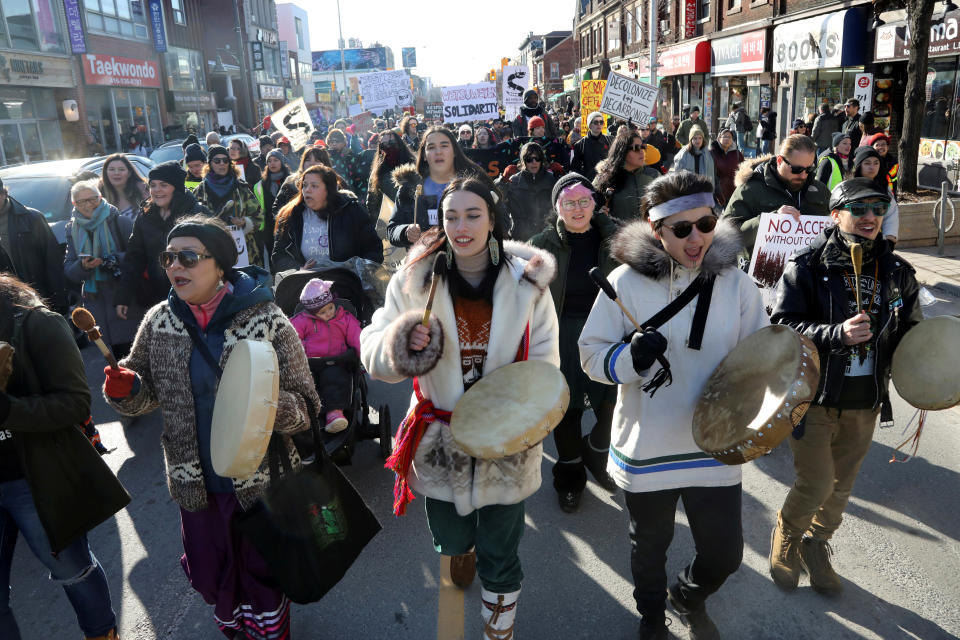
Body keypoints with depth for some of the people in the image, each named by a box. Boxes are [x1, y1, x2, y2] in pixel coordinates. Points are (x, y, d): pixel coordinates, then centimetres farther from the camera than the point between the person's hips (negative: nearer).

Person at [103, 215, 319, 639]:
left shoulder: (269, 322, -17)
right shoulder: (158, 322, -4)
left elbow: (305, 407, -15)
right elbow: (147, 393, 8)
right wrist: (126, 389, -15)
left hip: (262, 483, -4)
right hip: (194, 485, 4)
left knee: (263, 579, 17)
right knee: (211, 578, 25)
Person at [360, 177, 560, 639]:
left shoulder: (526, 281, -7)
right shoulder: (415, 281, -8)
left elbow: (543, 359, -1)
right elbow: (371, 349, -6)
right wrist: (401, 341, -29)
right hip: (441, 441, 1)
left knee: (500, 555, 14)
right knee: (449, 538, 21)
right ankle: (461, 548, 60)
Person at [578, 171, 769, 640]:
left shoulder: (734, 283, -5)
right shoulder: (627, 281, -12)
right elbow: (592, 355, -8)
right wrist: (630, 357, -27)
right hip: (646, 447, -1)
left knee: (724, 553, 10)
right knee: (650, 545, 20)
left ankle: (689, 598, 48)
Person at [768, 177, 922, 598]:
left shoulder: (896, 272, 3)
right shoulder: (807, 266, -11)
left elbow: (910, 332, 14)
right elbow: (783, 324, -16)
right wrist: (837, 333, -28)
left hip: (865, 402, 5)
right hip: (814, 396, -4)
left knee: (841, 487, 16)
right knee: (816, 485, -3)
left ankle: (816, 546, 41)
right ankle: (786, 536, 29)